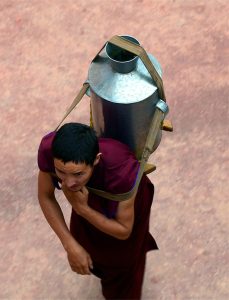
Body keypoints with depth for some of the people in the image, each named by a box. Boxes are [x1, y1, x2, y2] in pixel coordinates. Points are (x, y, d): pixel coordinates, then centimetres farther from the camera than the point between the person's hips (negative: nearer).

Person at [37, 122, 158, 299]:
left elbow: (124, 231, -29)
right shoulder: (49, 149, -40)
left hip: (126, 199, -3)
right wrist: (70, 245, -23)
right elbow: (45, 196, -19)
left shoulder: (122, 170, -48)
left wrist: (81, 208, -38)